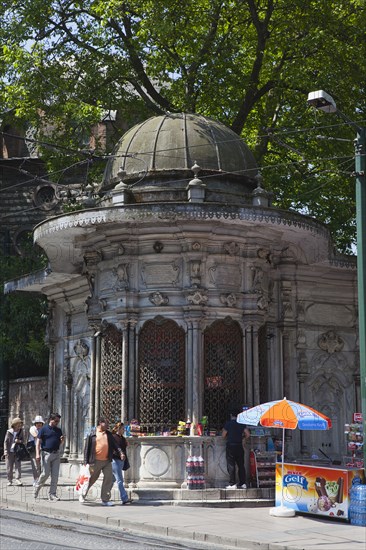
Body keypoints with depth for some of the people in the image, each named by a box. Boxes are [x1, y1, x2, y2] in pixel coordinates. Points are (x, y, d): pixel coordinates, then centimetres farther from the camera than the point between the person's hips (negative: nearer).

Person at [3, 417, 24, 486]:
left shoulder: (21, 432, 5)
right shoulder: (9, 432, -2)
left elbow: (23, 440, 11)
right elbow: (5, 442, 1)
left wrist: (19, 441, -13)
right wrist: (6, 451, -7)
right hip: (10, 452, -1)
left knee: (18, 466, -8)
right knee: (9, 467, 3)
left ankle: (18, 480, -9)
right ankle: (9, 480, 14)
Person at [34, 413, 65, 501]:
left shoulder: (59, 430, 14)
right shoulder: (44, 429, -2)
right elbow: (38, 442, -5)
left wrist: (62, 440, -2)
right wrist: (37, 454, -14)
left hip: (56, 454, 5)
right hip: (46, 453, -5)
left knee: (55, 475, 0)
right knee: (45, 473, -4)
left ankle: (52, 493, 4)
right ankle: (37, 488, 19)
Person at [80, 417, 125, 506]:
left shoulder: (109, 434, 14)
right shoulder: (92, 435, -1)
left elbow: (114, 445, 13)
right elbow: (87, 449, -1)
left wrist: (120, 452, -6)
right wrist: (86, 462, -5)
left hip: (107, 461, 4)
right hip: (95, 461, -4)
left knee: (109, 479, -4)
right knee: (91, 479, 8)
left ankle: (105, 500, 3)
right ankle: (83, 494, 32)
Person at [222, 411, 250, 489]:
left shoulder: (228, 423, -5)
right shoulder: (241, 424, 3)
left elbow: (223, 435, -3)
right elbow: (248, 434, 0)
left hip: (230, 445, -3)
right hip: (239, 446, 3)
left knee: (231, 465, 0)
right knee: (241, 465, 10)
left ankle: (232, 484, -4)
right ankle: (242, 483, 9)